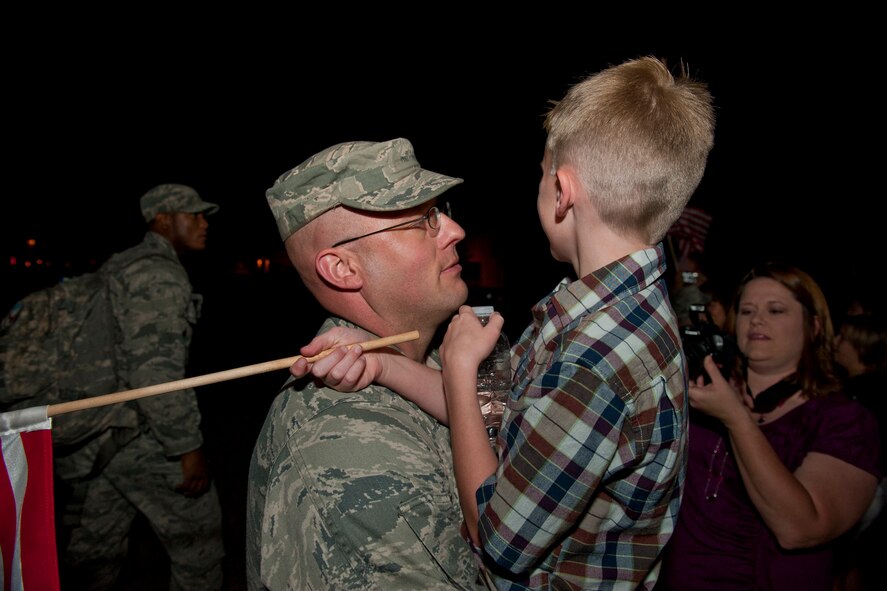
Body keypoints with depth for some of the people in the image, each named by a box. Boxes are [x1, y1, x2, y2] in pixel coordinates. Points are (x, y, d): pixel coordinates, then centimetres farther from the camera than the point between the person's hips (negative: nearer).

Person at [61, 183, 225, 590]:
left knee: (93, 546, 19)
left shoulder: (118, 267, 15)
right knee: (196, 535, 5)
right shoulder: (160, 274, -15)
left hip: (88, 436, 9)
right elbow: (154, 369, -25)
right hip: (137, 438, -9)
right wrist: (188, 448, -21)